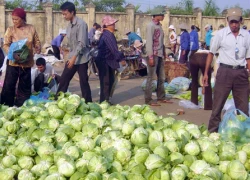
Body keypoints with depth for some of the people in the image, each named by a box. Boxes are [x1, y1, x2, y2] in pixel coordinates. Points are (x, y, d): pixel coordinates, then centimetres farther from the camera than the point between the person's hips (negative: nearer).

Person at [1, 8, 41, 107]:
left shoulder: (31, 28, 0)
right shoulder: (10, 30, -5)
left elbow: (36, 42, 9)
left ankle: (20, 107, 25)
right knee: (9, 85, -3)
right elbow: (5, 45, -8)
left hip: (27, 62, 2)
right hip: (13, 62, -2)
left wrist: (38, 49, -13)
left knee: (25, 86, 11)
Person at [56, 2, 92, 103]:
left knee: (83, 82, -1)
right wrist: (71, 57, 15)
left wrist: (74, 57, -23)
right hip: (72, 57, 8)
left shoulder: (81, 24, -15)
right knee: (63, 80, 9)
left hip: (81, 58, -8)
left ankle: (88, 103, 9)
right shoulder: (69, 25, 11)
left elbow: (82, 43, -20)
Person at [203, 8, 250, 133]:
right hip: (225, 72, -2)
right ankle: (212, 131, 13)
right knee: (218, 104, 3)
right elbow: (211, 53, 5)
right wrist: (206, 73, 4)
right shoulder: (221, 34, -1)